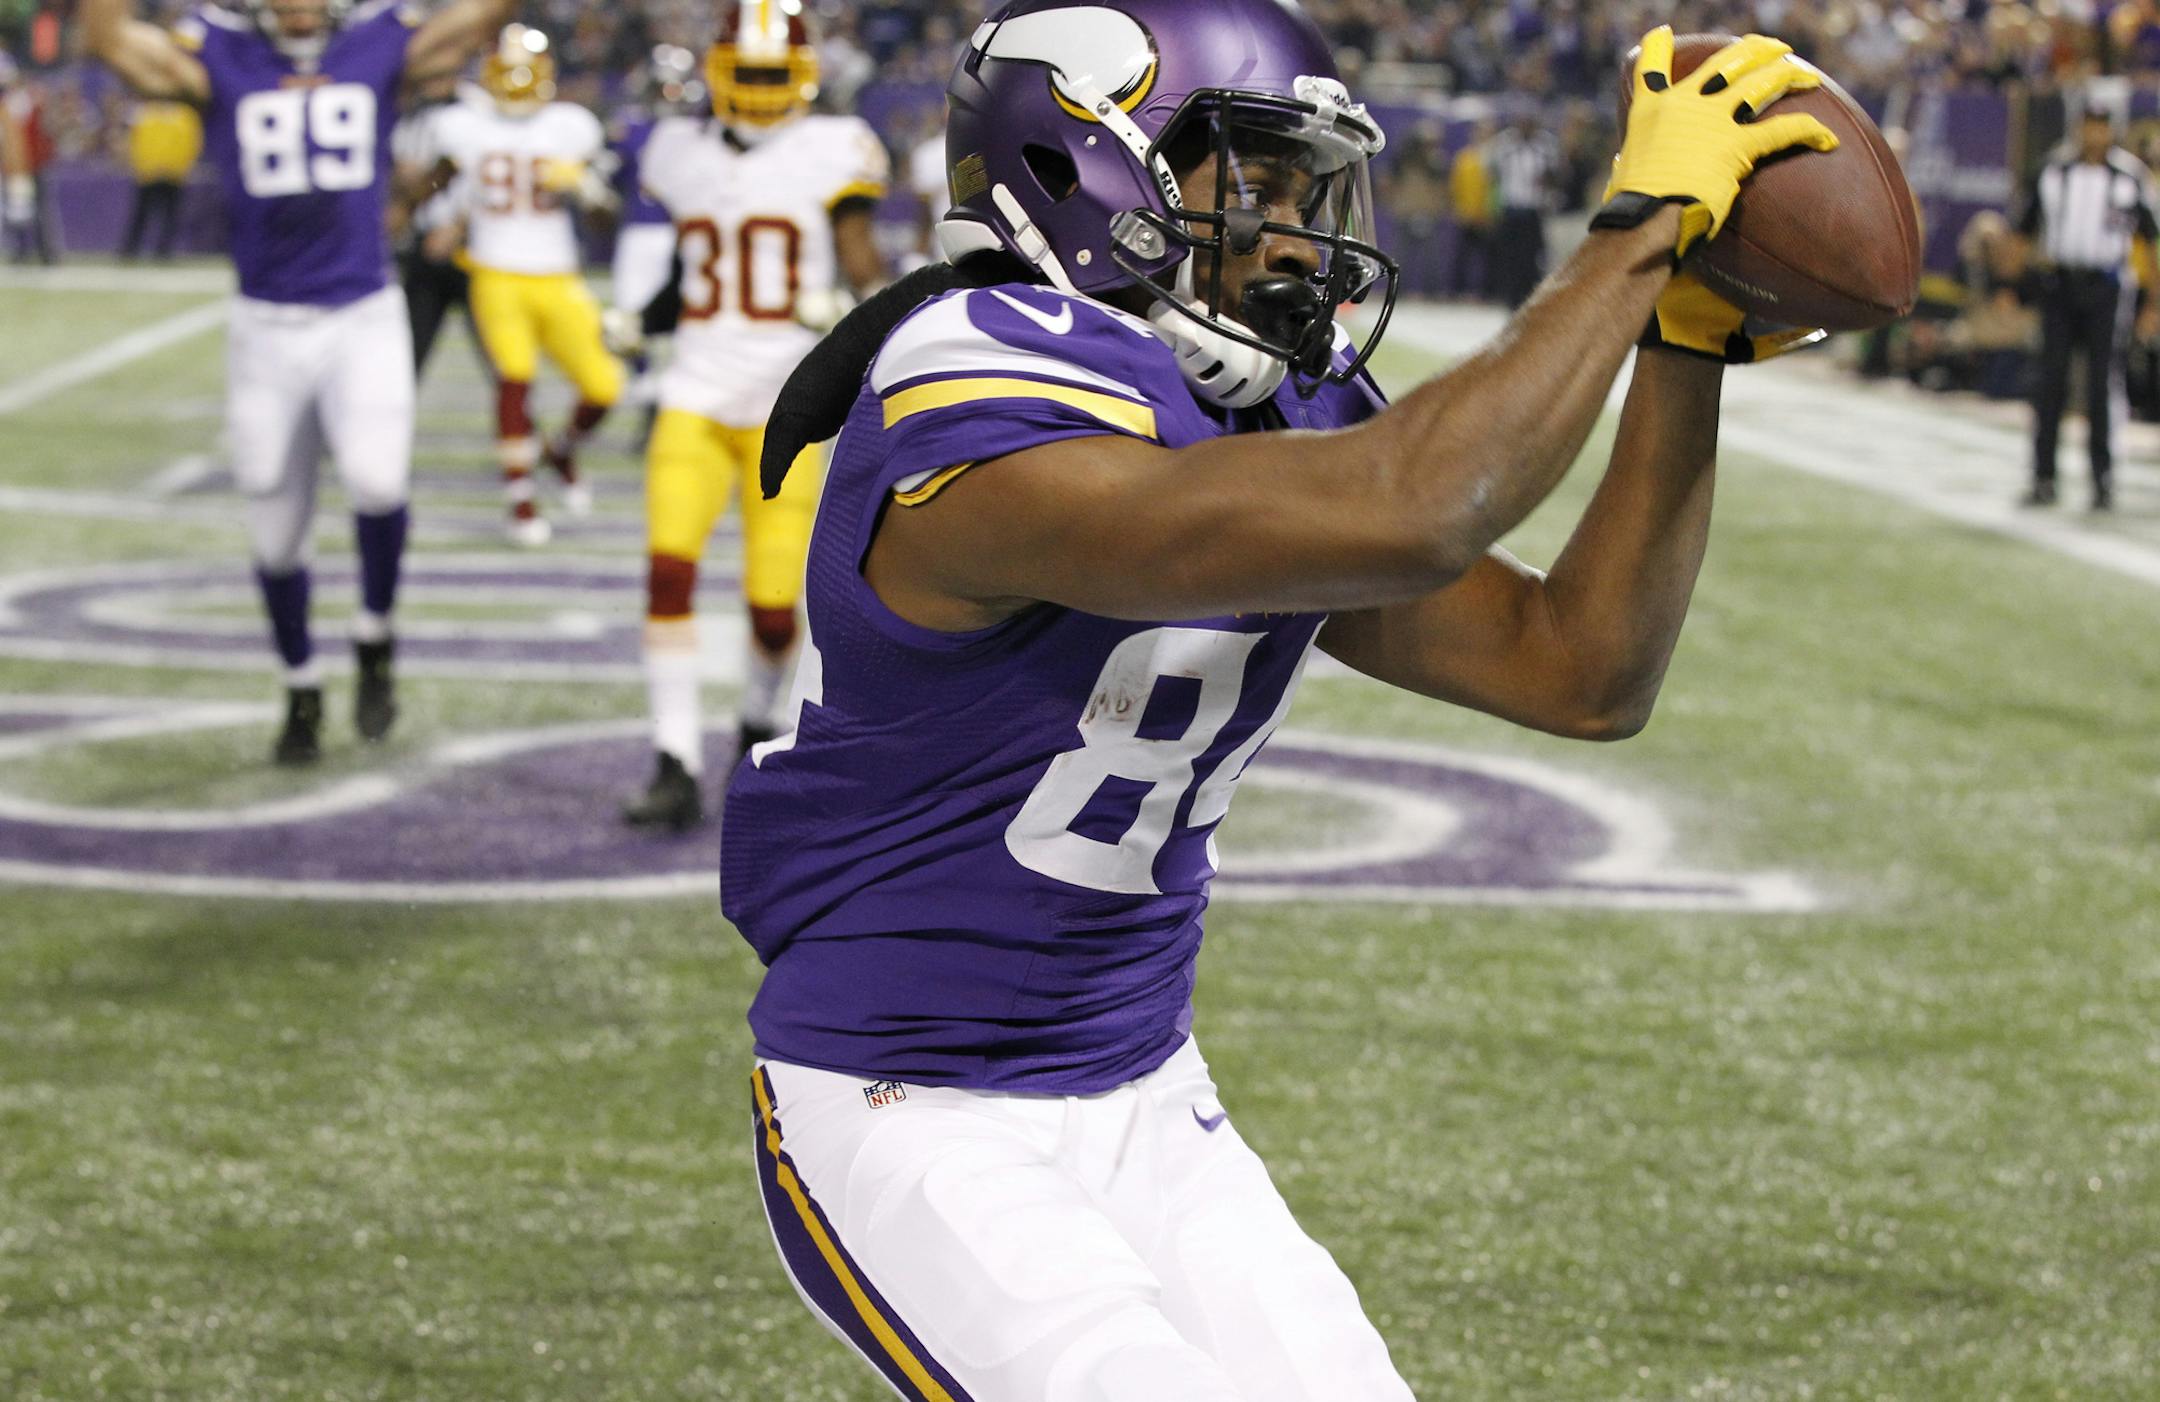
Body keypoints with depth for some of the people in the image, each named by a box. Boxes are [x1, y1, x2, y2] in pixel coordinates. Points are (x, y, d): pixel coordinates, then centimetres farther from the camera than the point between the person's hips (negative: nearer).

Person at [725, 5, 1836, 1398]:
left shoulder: (1282, 421, 2)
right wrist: (1640, 231, -29)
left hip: (1147, 1107, 9)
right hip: (909, 1123, -8)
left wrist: (1687, 340, -8)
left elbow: (1584, 670, 0)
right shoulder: (982, 442, -26)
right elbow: (1404, 519, -38)